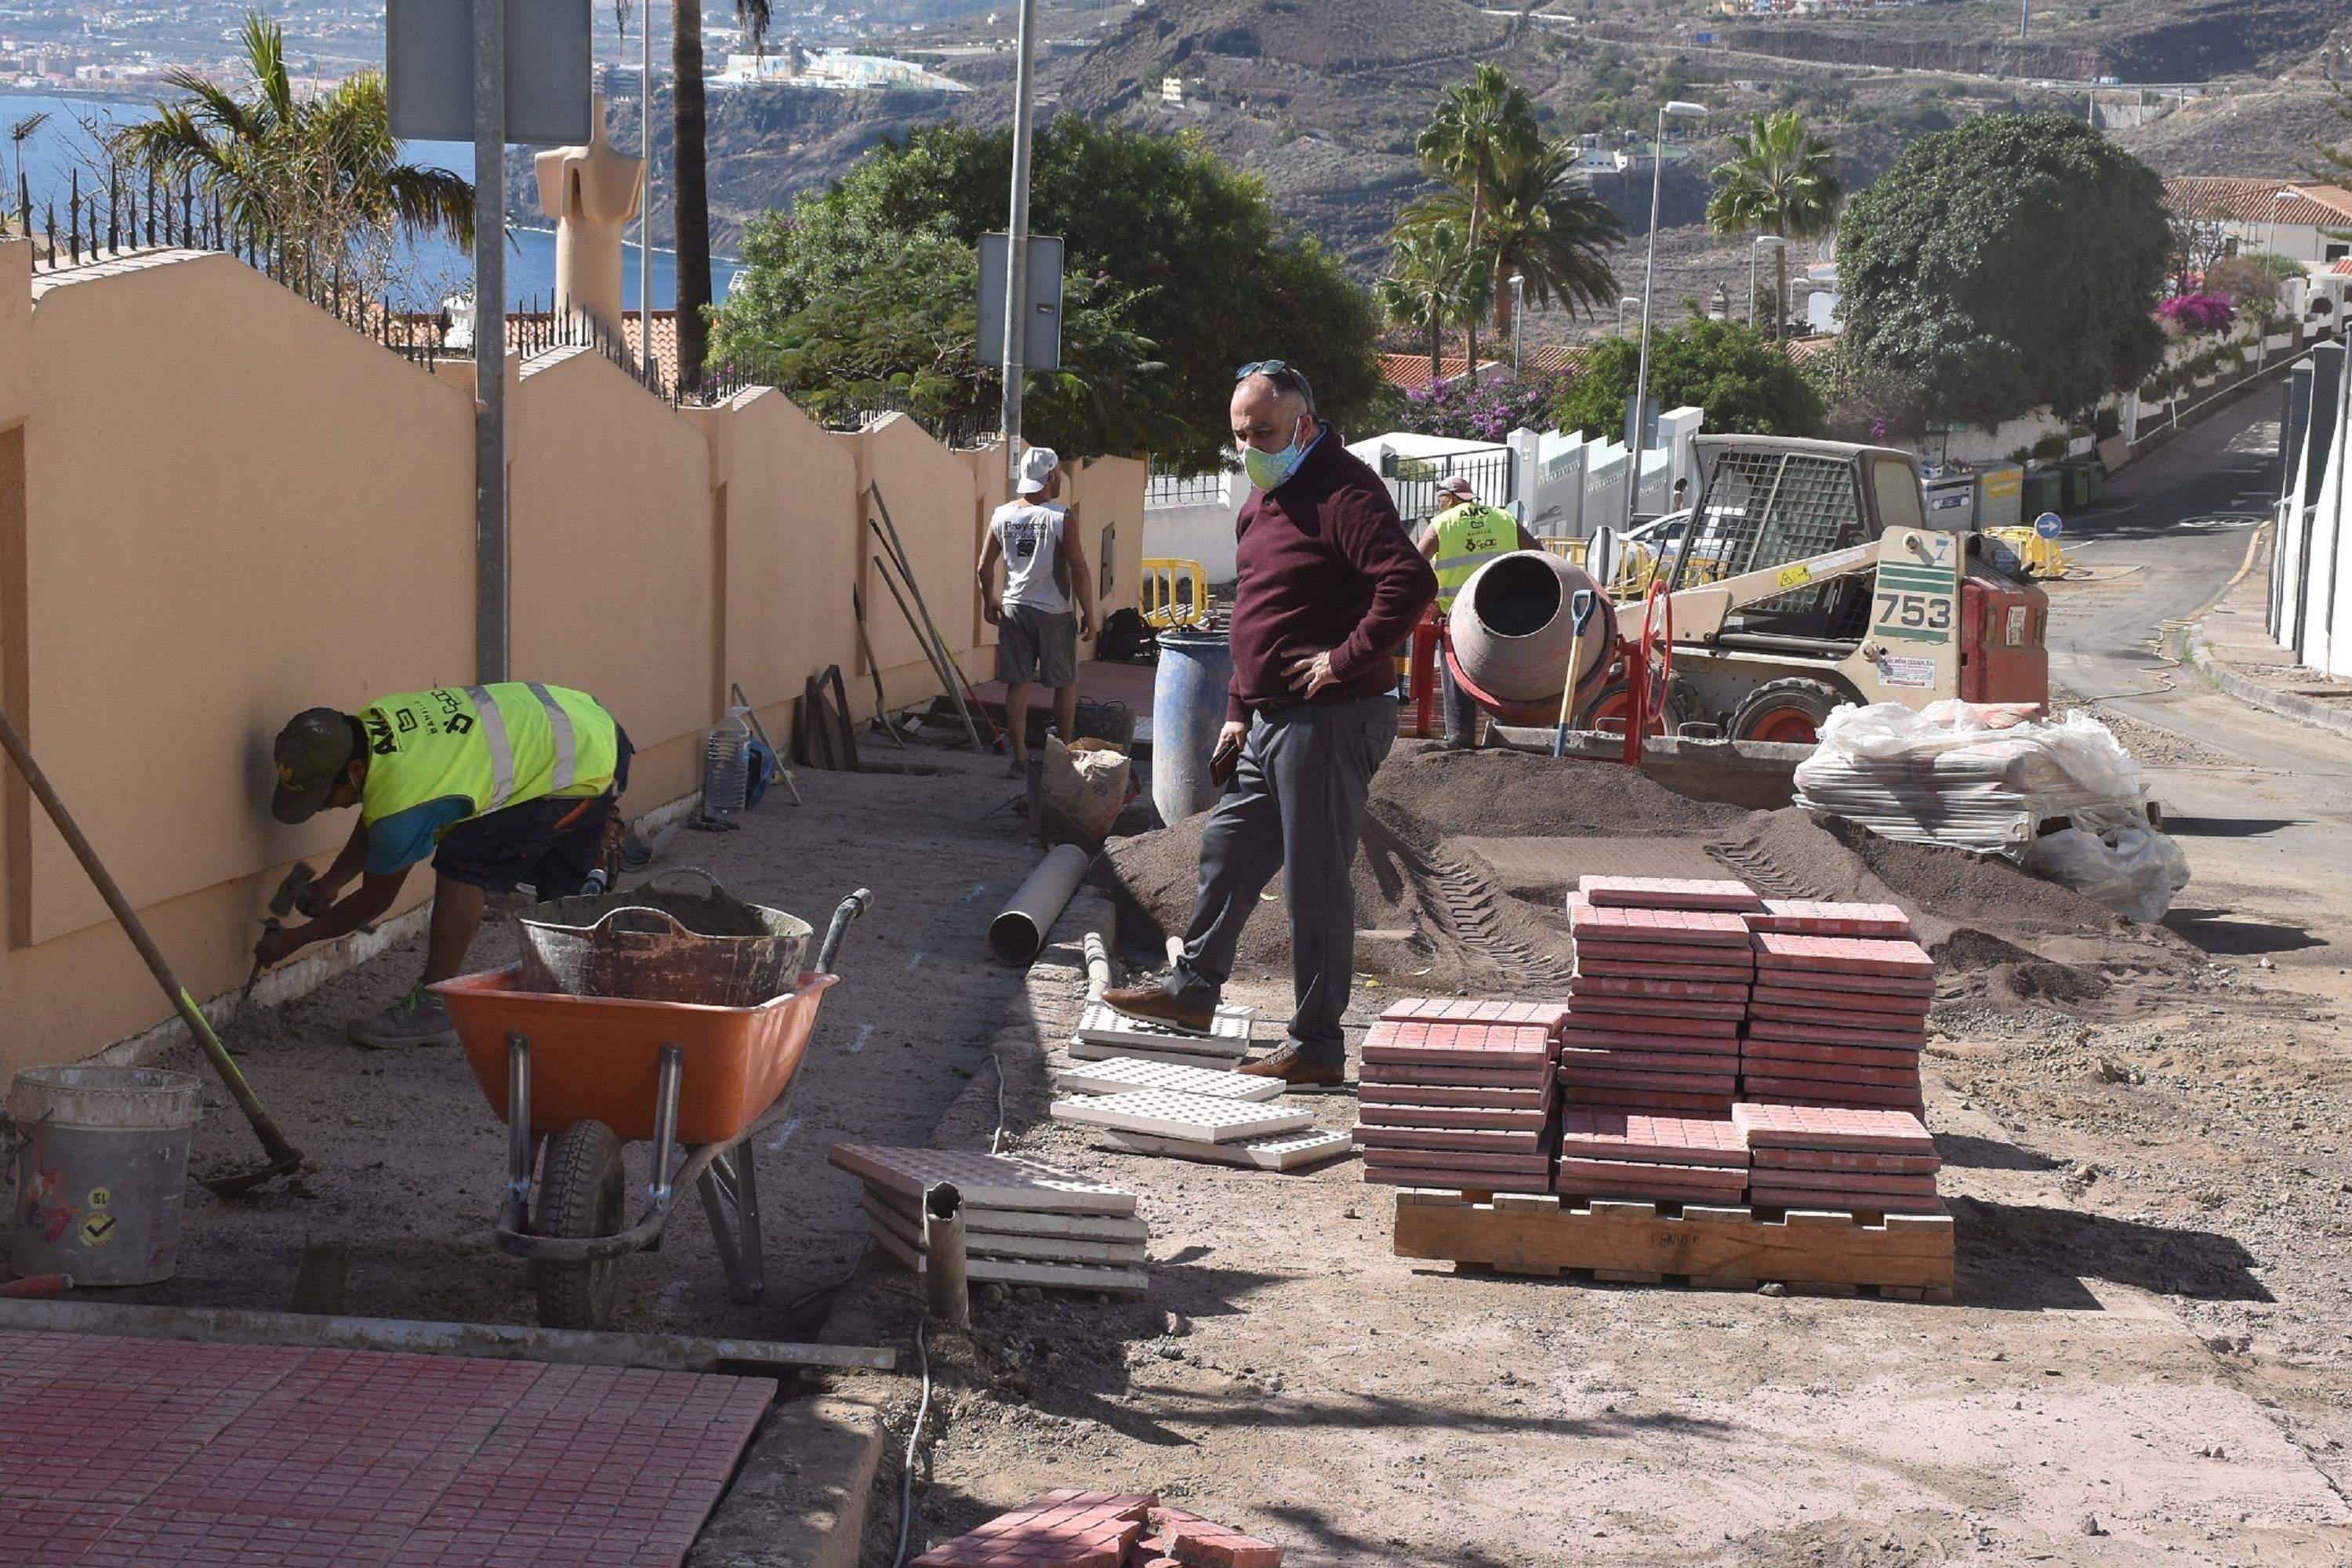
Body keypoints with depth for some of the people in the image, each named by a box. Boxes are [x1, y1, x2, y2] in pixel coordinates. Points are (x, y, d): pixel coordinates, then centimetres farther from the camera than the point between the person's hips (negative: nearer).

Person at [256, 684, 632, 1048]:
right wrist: (332, 880, 13)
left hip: (584, 769, -10)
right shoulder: (372, 723, -3)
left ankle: (437, 1008, -7)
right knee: (562, 890, 22)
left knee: (462, 865, -13)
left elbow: (374, 900, -8)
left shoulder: (403, 802, -26)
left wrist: (294, 939, 2)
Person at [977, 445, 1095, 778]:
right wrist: (1088, 613, -4)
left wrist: (988, 601, 21)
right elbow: (1079, 572, -13)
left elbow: (985, 567, 5)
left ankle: (1020, 757, 5)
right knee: (1065, 683, 12)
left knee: (1018, 684, 6)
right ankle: (1066, 752, 21)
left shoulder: (1002, 516, 0)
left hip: (1014, 610, 4)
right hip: (1054, 613, -3)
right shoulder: (1062, 518, -13)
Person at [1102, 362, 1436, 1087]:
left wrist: (1346, 658, -24)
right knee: (1227, 849, 20)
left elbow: (1411, 583, -29)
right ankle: (1193, 988, 37)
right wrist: (1239, 710, 20)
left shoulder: (1344, 491, -16)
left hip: (1328, 721, -10)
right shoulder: (1265, 497, 16)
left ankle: (1316, 1048, 6)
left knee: (1315, 882, -3)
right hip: (1272, 720, 10)